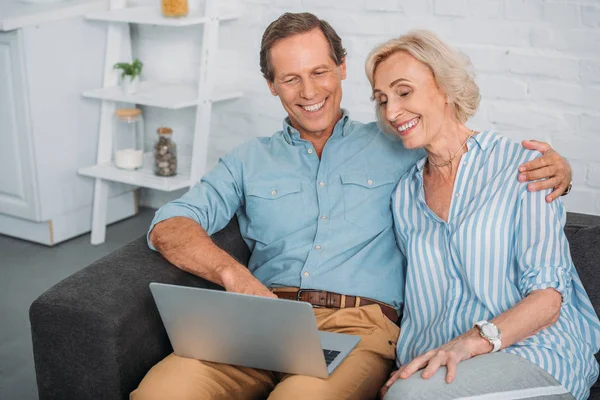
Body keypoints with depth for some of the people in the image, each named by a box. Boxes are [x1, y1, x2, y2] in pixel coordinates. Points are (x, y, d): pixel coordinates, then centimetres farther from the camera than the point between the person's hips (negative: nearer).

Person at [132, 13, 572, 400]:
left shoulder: (396, 148, 18)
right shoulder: (250, 160, 20)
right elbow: (169, 226, 9)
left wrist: (554, 168, -5)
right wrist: (233, 274, -12)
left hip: (359, 324, -2)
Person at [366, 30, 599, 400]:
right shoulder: (405, 195, 17)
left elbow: (547, 296, -8)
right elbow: (419, 298, 12)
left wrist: (474, 341, -25)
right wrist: (406, 367, -8)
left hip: (536, 354, -3)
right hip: (436, 366, 3)